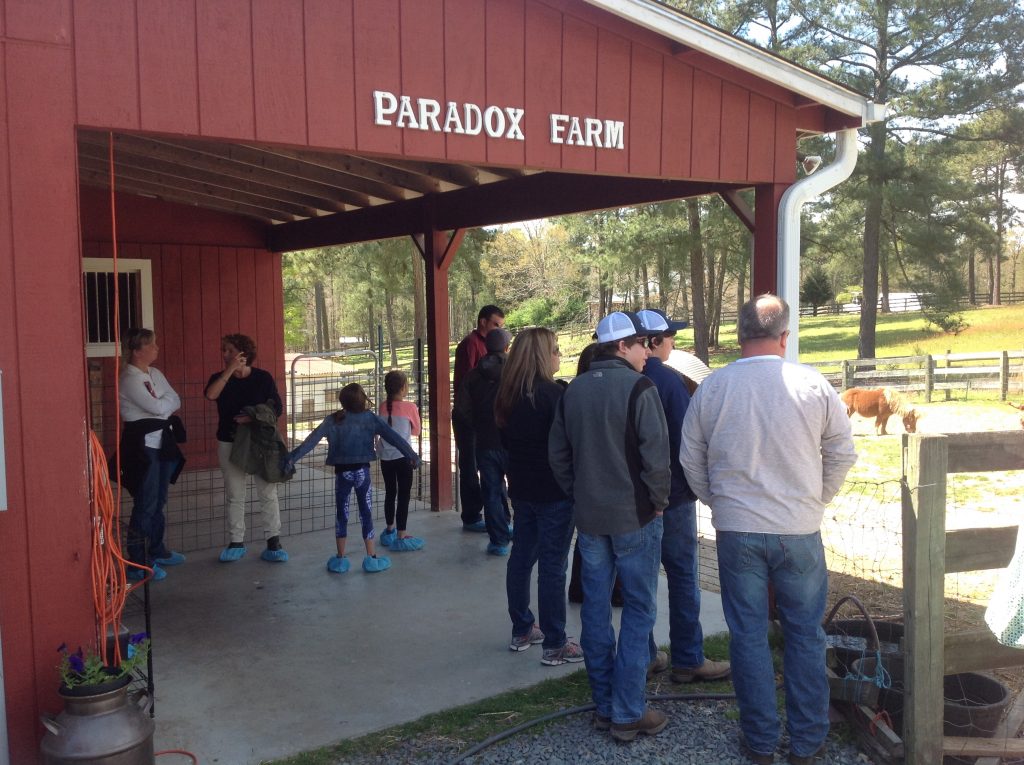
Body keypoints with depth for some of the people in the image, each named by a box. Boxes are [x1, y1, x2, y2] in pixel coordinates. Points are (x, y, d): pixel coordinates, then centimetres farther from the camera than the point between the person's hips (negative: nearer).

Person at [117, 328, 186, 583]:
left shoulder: (155, 374, 13)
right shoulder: (129, 378, -13)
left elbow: (176, 402, 8)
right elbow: (157, 407, -20)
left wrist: (160, 402, -10)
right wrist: (165, 400, 0)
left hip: (163, 442, 8)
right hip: (142, 444, -8)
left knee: (159, 500, 16)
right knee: (145, 504, -8)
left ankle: (156, 550, 29)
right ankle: (137, 563, -3)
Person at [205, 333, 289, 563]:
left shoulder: (263, 378, -3)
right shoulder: (220, 378, 2)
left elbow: (277, 409, -3)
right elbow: (211, 394, -20)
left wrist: (254, 419, -18)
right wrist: (230, 369, -22)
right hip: (229, 443, 2)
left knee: (268, 493, -1)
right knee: (234, 496, 9)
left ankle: (273, 542, 6)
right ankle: (236, 543, 18)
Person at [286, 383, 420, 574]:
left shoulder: (333, 420, -3)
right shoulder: (370, 418, -4)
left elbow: (311, 440, -7)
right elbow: (393, 437, -9)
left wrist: (293, 457, -5)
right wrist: (411, 455, -9)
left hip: (342, 472, 1)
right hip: (362, 471, -1)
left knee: (342, 514, 10)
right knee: (366, 514, 7)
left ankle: (340, 559, 15)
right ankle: (371, 558, 10)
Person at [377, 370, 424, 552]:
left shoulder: (383, 407, 3)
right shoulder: (410, 407, -9)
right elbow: (416, 431, 3)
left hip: (385, 456, 5)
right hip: (402, 456, -5)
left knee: (390, 493, 17)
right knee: (403, 495, 0)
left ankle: (390, 531, 28)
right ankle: (401, 536, 0)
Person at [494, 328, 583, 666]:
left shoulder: (508, 394, 5)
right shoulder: (553, 393, -19)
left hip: (521, 487, 8)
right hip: (554, 490, -8)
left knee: (521, 556, 16)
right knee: (552, 565, -1)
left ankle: (522, 630, 28)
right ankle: (555, 645, 5)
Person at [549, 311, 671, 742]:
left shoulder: (573, 390, 7)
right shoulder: (638, 388, -12)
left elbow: (558, 454, 10)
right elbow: (656, 455, -17)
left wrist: (578, 496, 15)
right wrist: (658, 502, -4)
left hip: (589, 516, 6)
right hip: (634, 516, -6)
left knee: (595, 609, 11)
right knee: (638, 611, 3)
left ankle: (604, 706, 21)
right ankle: (628, 714, 5)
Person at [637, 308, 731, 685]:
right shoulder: (669, 380, -15)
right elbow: (686, 438, -15)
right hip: (672, 494, -6)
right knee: (683, 576, 3)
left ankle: (643, 654, 21)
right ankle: (688, 660, 8)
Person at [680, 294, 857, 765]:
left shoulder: (711, 389, -5)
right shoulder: (812, 385, -8)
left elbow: (690, 460, 4)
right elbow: (843, 453, 1)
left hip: (736, 531, 1)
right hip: (800, 531, 0)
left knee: (748, 635, 11)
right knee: (805, 636, 13)